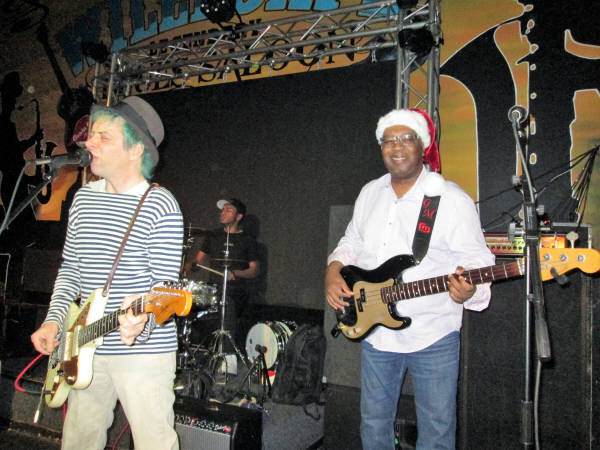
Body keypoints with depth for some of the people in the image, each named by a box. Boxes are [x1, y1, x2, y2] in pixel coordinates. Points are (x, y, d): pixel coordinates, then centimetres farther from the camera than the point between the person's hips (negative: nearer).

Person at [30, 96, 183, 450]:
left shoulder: (160, 205, -12)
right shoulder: (83, 198, 9)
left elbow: (166, 283, -14)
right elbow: (70, 268, 15)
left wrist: (143, 319, -33)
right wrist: (54, 320, 4)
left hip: (144, 350, -6)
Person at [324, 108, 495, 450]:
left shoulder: (452, 200, -9)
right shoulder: (369, 193, 8)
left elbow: (478, 261, -10)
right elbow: (351, 242, 17)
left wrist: (467, 292, -32)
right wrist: (333, 273, -2)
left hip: (433, 336, -4)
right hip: (375, 331, 5)